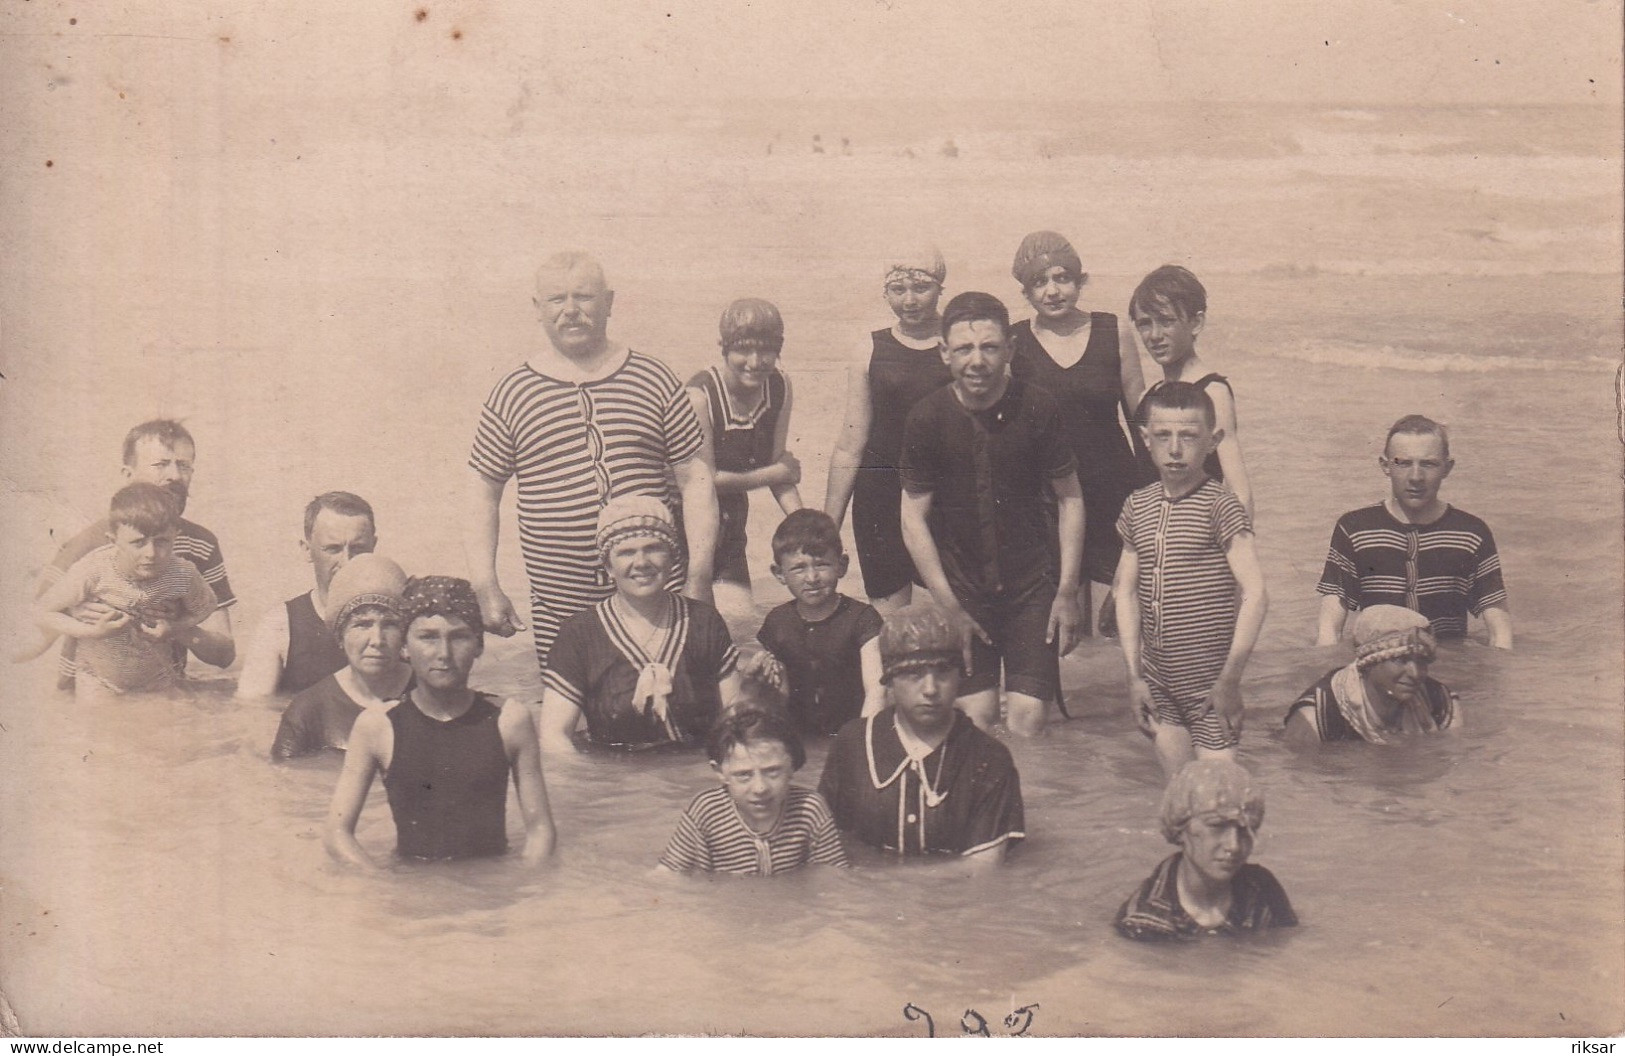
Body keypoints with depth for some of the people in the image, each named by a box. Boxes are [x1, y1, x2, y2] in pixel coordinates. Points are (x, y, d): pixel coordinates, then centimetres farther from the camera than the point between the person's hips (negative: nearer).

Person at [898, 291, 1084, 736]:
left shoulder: (1038, 408, -8)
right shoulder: (927, 418, -8)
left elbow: (1070, 500, 2)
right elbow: (913, 517, -2)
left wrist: (1067, 592, 0)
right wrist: (946, 602, -5)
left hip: (1032, 583, 0)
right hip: (961, 586, 0)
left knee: (1028, 717, -7)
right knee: (975, 714, -3)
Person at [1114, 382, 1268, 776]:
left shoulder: (1220, 506, -10)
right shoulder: (1137, 507, 6)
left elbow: (1255, 594, -16)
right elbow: (1126, 590, 10)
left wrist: (1230, 678, -16)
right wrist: (1134, 674, 6)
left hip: (1209, 683, -5)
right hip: (1157, 681, 5)